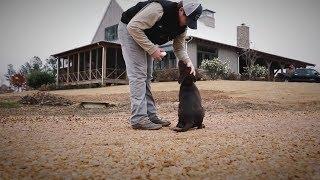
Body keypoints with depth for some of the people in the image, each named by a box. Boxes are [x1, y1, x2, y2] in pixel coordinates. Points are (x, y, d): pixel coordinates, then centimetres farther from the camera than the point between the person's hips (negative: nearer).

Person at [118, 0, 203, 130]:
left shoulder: (182, 27, -7)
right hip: (129, 31, -8)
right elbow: (133, 27, -32)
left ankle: (150, 115, 9)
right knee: (138, 75, -17)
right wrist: (152, 49, -32)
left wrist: (188, 61, -20)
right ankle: (138, 119, -17)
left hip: (146, 39, 8)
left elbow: (179, 47, 1)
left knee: (147, 77, 5)